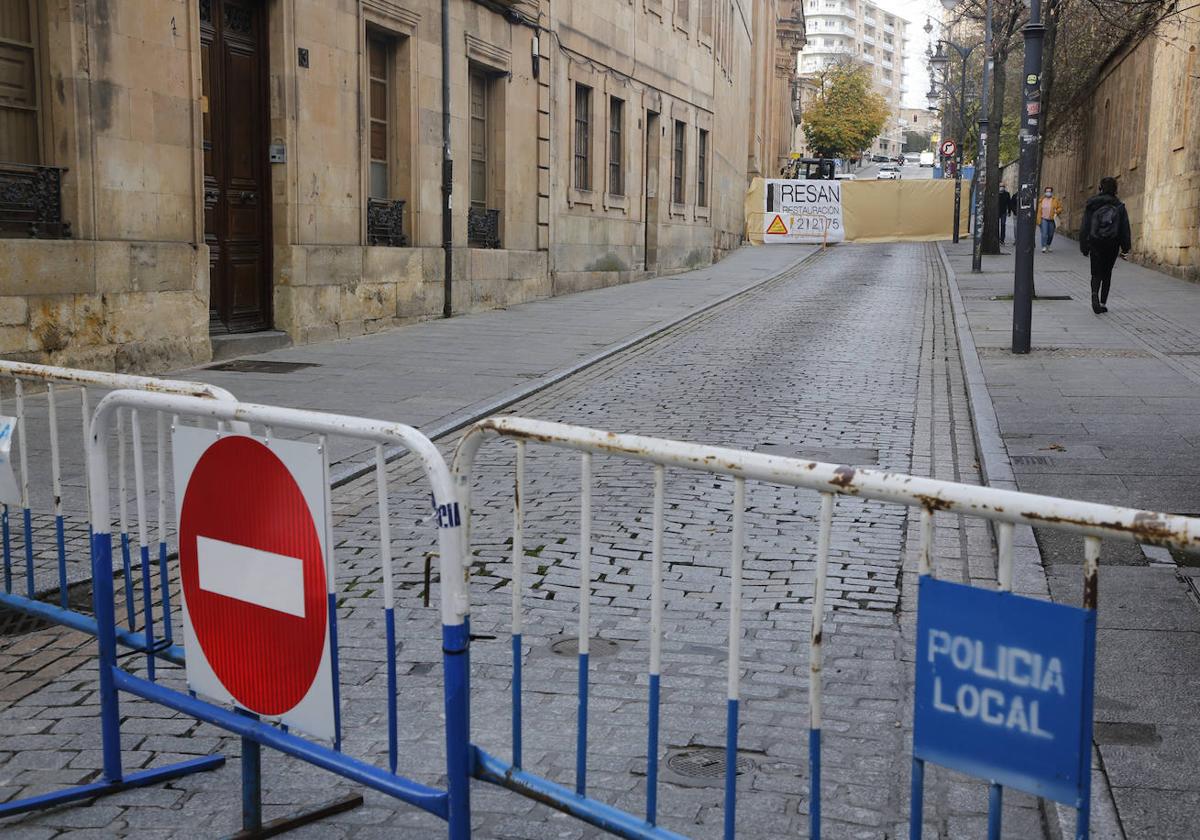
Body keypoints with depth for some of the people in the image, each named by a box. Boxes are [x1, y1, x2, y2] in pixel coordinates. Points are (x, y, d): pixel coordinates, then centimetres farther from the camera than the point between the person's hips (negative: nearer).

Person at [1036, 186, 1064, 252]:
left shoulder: (1055, 200, 3)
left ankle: (1048, 245, 29)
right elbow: (1039, 210, 7)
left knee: (1051, 234, 9)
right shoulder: (1042, 200, 5)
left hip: (1052, 220, 1)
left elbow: (1060, 208, 7)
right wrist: (1038, 220, 2)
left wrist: (1056, 212, -14)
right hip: (1044, 219, -1)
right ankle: (1044, 247, -10)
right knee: (1044, 233, -12)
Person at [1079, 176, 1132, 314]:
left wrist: (1084, 246, 4)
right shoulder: (1119, 206, -1)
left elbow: (1085, 227, -2)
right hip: (1112, 245, 1)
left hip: (1096, 244, -1)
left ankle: (1095, 295, -25)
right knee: (1107, 273, 14)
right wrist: (1125, 246, 6)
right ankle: (1103, 302, 15)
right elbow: (1125, 228, -1)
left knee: (1096, 273, 3)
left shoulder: (1091, 204, -3)